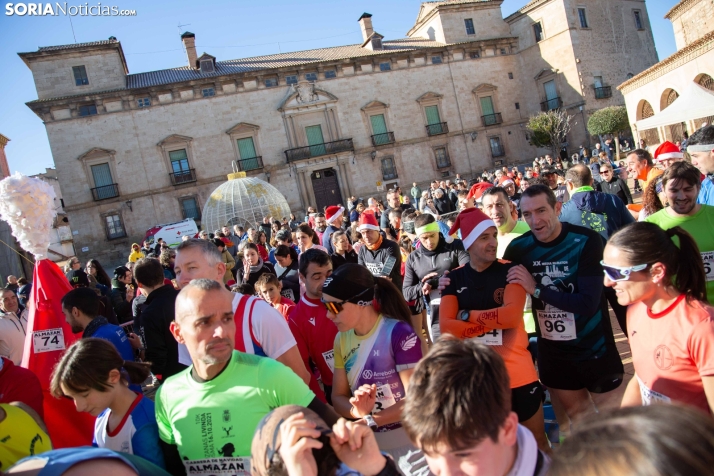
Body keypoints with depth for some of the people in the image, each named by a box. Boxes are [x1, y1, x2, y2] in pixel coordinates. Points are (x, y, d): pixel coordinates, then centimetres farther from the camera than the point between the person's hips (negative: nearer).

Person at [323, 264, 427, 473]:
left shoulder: (399, 333, -20)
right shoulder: (341, 339, 1)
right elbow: (338, 396, 1)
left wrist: (368, 420, -19)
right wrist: (358, 411, -20)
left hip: (408, 442, -5)